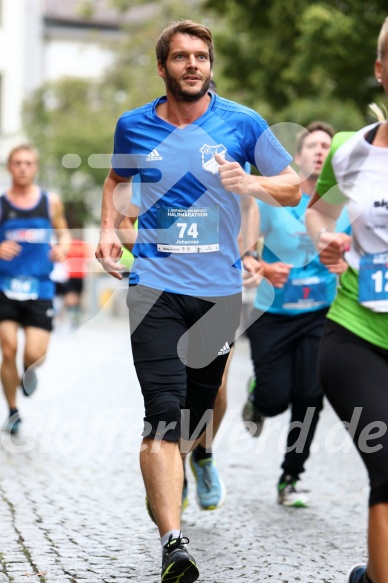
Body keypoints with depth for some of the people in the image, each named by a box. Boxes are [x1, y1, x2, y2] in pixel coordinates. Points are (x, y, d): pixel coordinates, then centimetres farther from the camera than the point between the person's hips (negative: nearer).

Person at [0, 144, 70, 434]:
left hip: (40, 290, 1)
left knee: (34, 355, -9)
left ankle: (29, 371, 30)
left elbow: (63, 232, 17)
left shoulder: (51, 201, 4)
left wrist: (62, 247, -5)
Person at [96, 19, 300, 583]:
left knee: (198, 409, 14)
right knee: (165, 411, -15)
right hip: (155, 285, -2)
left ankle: (165, 481, 45)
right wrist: (109, 229, 6)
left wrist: (248, 183, -14)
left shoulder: (243, 124, 0)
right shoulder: (134, 125, 3)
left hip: (219, 287, 2)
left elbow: (293, 189, 6)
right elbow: (118, 178, 23)